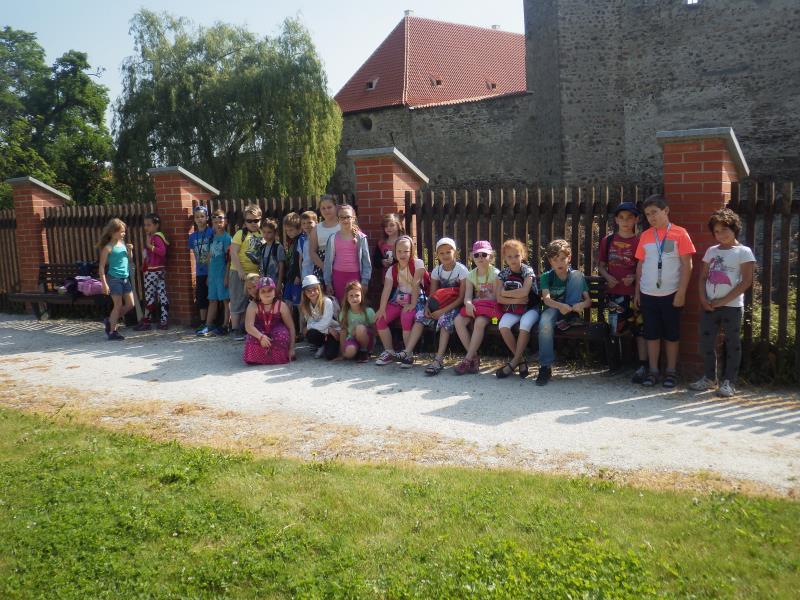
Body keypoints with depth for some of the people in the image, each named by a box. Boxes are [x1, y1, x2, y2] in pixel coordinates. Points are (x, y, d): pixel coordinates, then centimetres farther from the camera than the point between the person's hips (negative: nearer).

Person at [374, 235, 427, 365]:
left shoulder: (417, 263, -10)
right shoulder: (392, 269, 2)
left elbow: (415, 284, -15)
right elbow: (386, 289, -7)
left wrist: (412, 304, -19)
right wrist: (382, 309, -17)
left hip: (415, 299, -5)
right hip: (398, 299, 5)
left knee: (406, 318, -33)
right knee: (379, 319, -10)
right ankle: (389, 352, 5)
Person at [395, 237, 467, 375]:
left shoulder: (461, 270, -10)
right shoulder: (436, 270, 5)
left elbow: (461, 297, -15)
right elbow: (432, 294, 2)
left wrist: (443, 310, -25)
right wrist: (427, 307, -20)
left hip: (454, 305, -5)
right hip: (439, 306, 5)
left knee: (445, 318, -33)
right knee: (420, 315, -17)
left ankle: (439, 359, -37)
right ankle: (408, 353, -25)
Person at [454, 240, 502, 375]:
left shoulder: (495, 273, -4)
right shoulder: (471, 275, 11)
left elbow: (496, 297, -9)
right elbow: (467, 296, 1)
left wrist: (476, 301, -13)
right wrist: (468, 303, -23)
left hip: (491, 306, -5)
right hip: (474, 306, 5)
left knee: (479, 322, -35)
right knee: (458, 321, -23)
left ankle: (467, 359, -27)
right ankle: (474, 357, -16)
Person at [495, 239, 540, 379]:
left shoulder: (528, 271, -7)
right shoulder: (503, 274, 2)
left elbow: (524, 292, -21)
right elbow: (499, 298, -5)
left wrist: (505, 292, -10)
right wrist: (516, 299, -16)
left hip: (530, 308, -3)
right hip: (512, 310, 3)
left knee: (525, 323, -35)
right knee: (503, 326, -28)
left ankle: (514, 362, -23)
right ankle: (521, 359, -11)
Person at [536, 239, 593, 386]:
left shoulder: (576, 275, 2)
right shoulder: (546, 277, 0)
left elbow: (588, 300, -4)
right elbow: (546, 299, -17)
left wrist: (581, 305, -31)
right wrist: (560, 306, -39)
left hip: (571, 310, 1)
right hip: (553, 309, 0)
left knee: (577, 275, -16)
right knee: (545, 322, -40)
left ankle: (570, 318, -18)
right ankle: (546, 367, -31)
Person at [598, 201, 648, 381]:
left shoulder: (639, 241, -2)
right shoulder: (608, 240, 7)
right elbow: (601, 265, 12)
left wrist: (634, 277, -17)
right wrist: (607, 277, -7)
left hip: (634, 292, -3)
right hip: (614, 292, 3)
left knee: (639, 328, -2)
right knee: (615, 329, 9)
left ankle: (642, 366, 2)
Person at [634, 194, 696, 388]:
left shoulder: (679, 234, -5)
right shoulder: (644, 236, 6)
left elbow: (687, 265, -6)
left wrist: (681, 292, -11)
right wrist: (637, 291, 8)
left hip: (671, 294, -3)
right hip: (648, 294, 3)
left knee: (671, 334, 7)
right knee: (651, 334, 8)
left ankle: (671, 371, 16)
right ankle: (653, 371, 16)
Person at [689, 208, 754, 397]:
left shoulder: (743, 252, -4)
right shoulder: (711, 251, 12)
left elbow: (746, 281, -10)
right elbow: (703, 277, 14)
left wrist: (722, 301, -13)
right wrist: (703, 298, -4)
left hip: (732, 306, -5)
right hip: (709, 305, 5)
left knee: (732, 343, 3)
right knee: (706, 342, 8)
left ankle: (729, 382, 9)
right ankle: (709, 378, 21)